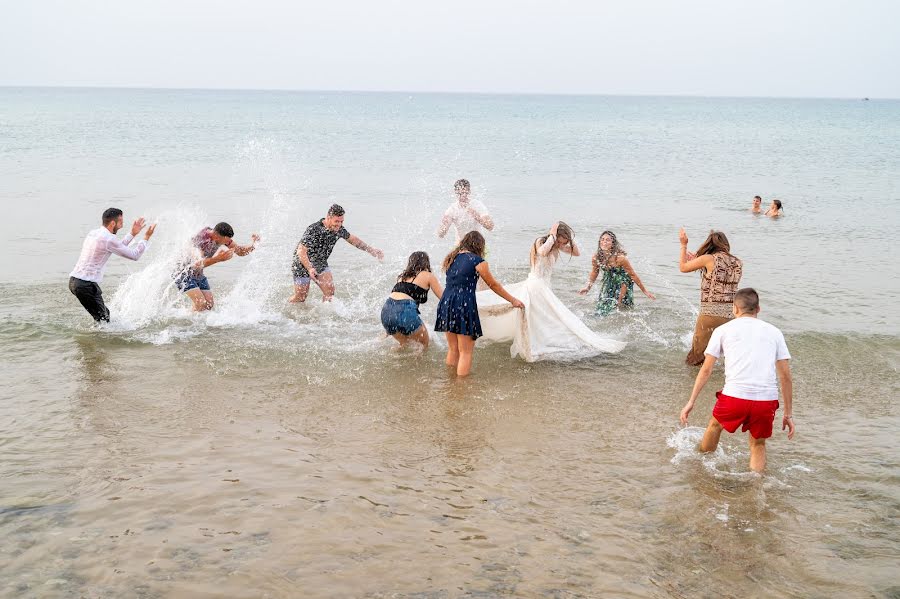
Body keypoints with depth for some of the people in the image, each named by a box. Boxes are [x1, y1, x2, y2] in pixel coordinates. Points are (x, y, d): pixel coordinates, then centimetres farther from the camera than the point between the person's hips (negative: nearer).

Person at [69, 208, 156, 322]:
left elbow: (118, 248, 26)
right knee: (103, 318, -1)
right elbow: (134, 255, -6)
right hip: (86, 284, -9)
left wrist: (132, 234, 27)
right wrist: (146, 238, 5)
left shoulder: (93, 233, 14)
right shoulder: (108, 239, -14)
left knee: (104, 313, 18)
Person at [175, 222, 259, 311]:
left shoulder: (222, 237, -12)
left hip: (199, 275, 8)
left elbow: (240, 251, -2)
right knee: (200, 303, -22)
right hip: (184, 274, -7)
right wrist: (217, 259, -62)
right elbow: (198, 264, -48)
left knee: (209, 304, -1)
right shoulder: (198, 240, -33)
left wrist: (252, 245, -24)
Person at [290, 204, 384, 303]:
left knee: (329, 290, -12)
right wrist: (310, 269, -46)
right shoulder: (313, 230, -31)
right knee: (300, 298, 3)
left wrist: (371, 250, 4)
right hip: (303, 265, -6)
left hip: (321, 265, 6)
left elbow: (352, 239, 8)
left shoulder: (339, 229, -11)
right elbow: (301, 251, -33)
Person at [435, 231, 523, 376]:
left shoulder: (451, 258, 16)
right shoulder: (477, 260, -2)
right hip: (464, 305, -6)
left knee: (452, 349, 16)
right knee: (466, 352, 1)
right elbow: (493, 285, 6)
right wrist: (513, 300, 17)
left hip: (446, 303, 6)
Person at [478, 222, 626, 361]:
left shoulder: (557, 246, 6)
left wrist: (570, 239, -3)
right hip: (536, 285, -9)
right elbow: (542, 252, -40)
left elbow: (577, 253, 10)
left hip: (545, 287, 9)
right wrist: (552, 236, -28)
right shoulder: (541, 241, -15)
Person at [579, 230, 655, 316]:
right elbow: (594, 272, 4)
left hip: (623, 281, -4)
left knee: (622, 307, -4)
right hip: (609, 281, 4)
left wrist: (644, 291, -14)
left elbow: (633, 275, -22)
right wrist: (587, 287, -5)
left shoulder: (619, 258, -33)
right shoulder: (596, 258, -20)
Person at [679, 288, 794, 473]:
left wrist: (691, 402, 14)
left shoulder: (723, 330, 13)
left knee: (715, 425, 30)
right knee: (758, 444, 25)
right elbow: (785, 376, 12)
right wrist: (788, 413, 16)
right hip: (767, 400, 1)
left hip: (734, 396, -1)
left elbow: (706, 370, 9)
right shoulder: (774, 332, 16)